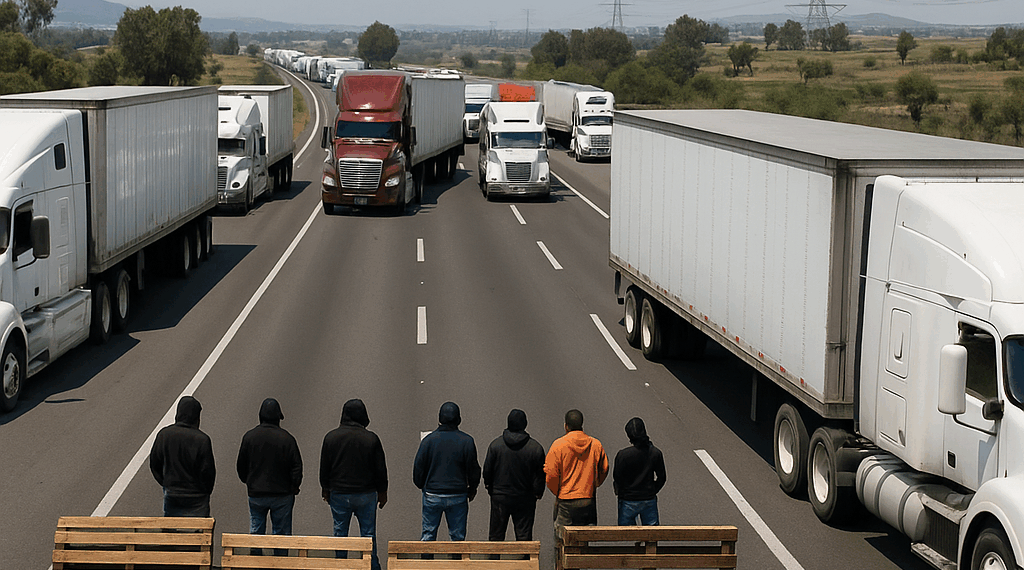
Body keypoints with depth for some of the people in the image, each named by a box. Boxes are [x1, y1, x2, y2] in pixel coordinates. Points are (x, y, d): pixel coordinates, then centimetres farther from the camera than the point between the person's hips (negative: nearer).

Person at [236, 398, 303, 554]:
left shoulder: (249, 436, -3)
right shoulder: (286, 438, -11)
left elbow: (241, 465, 6)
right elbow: (297, 465, -8)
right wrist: (294, 486, 7)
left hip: (255, 493, 2)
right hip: (282, 493, -2)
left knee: (256, 530, 12)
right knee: (282, 531, 7)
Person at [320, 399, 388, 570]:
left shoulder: (331, 437, -3)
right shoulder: (371, 439, -7)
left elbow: (324, 468, 4)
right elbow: (381, 469, -1)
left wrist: (325, 489, 18)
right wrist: (382, 492, 11)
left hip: (338, 494, 1)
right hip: (366, 495, -1)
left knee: (340, 533, 10)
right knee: (368, 534, 5)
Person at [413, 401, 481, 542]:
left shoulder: (429, 439, -4)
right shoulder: (467, 441, -4)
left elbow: (418, 467, 1)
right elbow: (473, 469, 1)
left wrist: (422, 486, 18)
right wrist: (472, 489, 17)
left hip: (432, 495, 0)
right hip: (458, 496, 0)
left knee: (428, 534, 8)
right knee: (457, 536, 6)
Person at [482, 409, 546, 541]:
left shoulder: (496, 444, -5)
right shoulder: (535, 448, -7)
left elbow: (487, 469, 0)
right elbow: (540, 475, -3)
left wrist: (488, 486, 15)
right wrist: (538, 492, 9)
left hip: (500, 497, 1)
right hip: (525, 499, 0)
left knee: (496, 535, 9)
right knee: (524, 535, 4)